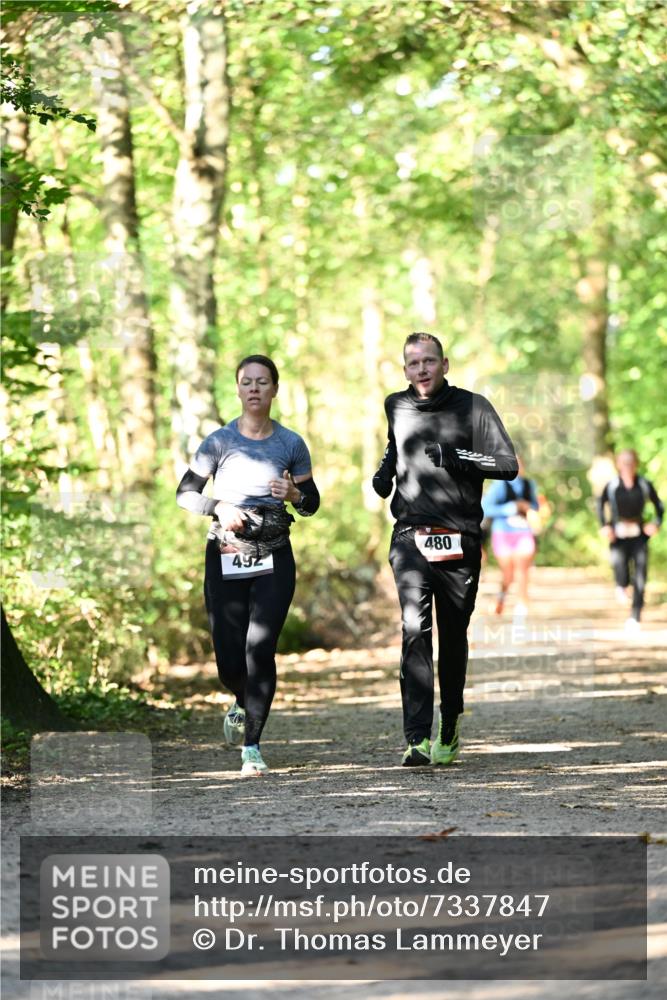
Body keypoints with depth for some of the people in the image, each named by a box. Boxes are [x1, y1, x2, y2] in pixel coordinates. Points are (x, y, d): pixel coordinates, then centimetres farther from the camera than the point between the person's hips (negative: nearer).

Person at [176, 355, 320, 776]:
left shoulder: (291, 444, 2)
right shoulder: (219, 441, 0)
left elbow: (312, 503, 11)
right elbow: (185, 493, 5)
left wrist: (294, 495, -12)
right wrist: (219, 508, -14)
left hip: (274, 560, 0)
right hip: (225, 560, 0)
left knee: (260, 649, -13)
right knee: (230, 662, -2)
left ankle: (252, 746, -5)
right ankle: (243, 704, 35)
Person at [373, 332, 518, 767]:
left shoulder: (472, 407, -1)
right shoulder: (396, 406, 10)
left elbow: (509, 465, -8)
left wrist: (457, 457, -19)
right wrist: (386, 469, 14)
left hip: (460, 540, -1)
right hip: (411, 536, 1)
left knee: (454, 638, 9)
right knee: (415, 630, -18)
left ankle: (450, 725, 32)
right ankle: (418, 739, -25)